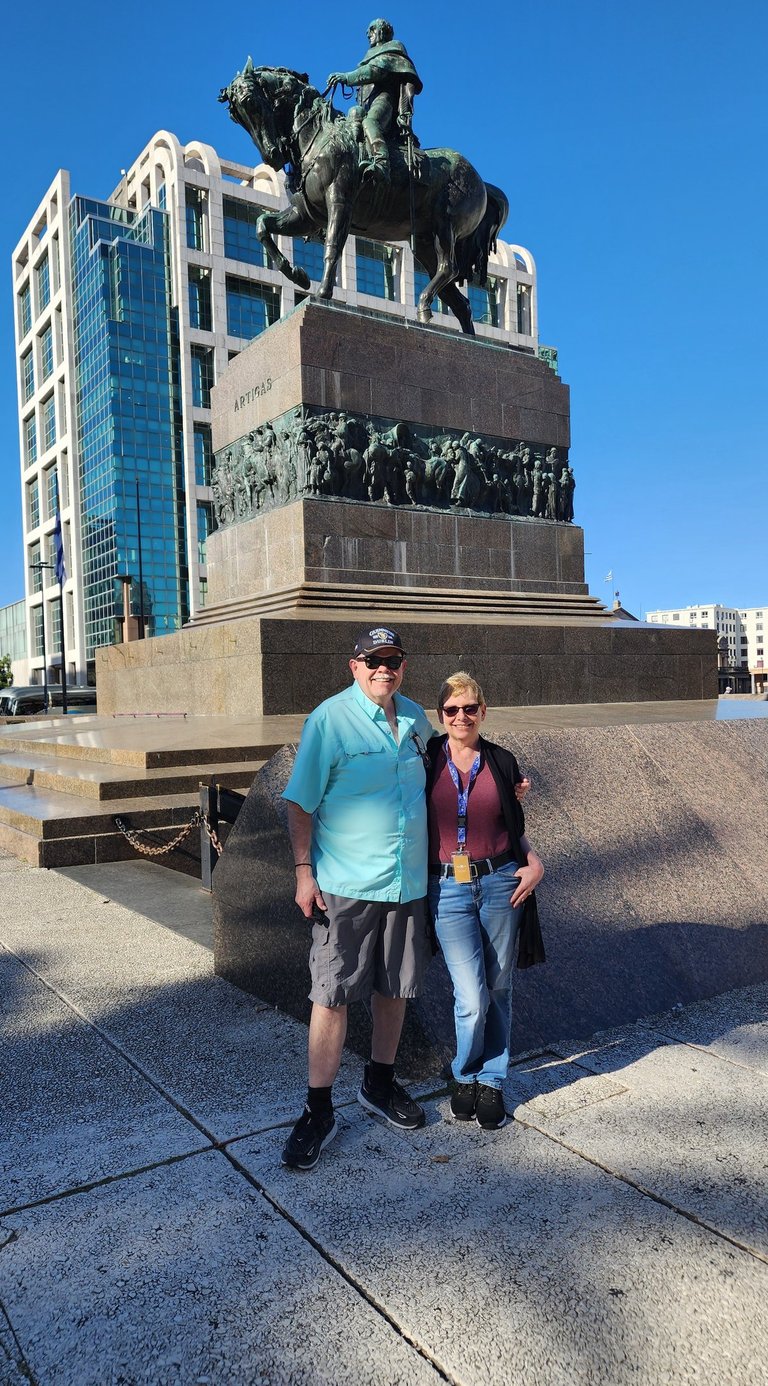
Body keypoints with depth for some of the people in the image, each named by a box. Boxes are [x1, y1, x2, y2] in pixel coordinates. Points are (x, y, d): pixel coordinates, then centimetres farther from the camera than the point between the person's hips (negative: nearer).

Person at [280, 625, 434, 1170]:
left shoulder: (415, 717, 7)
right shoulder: (330, 718, -10)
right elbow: (301, 801, -9)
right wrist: (304, 871, -13)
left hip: (408, 880, 6)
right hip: (346, 883, -5)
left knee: (395, 987, 16)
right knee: (333, 994, 0)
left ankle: (380, 1084, 36)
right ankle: (319, 1111, 14)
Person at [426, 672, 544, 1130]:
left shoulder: (502, 762, 5)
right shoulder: (426, 760, 0)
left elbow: (516, 827, 13)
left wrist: (536, 863, -2)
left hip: (500, 883, 2)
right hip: (448, 889, -1)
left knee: (498, 989, 10)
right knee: (472, 998, -5)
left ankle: (492, 1082, 30)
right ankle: (466, 1076, 23)